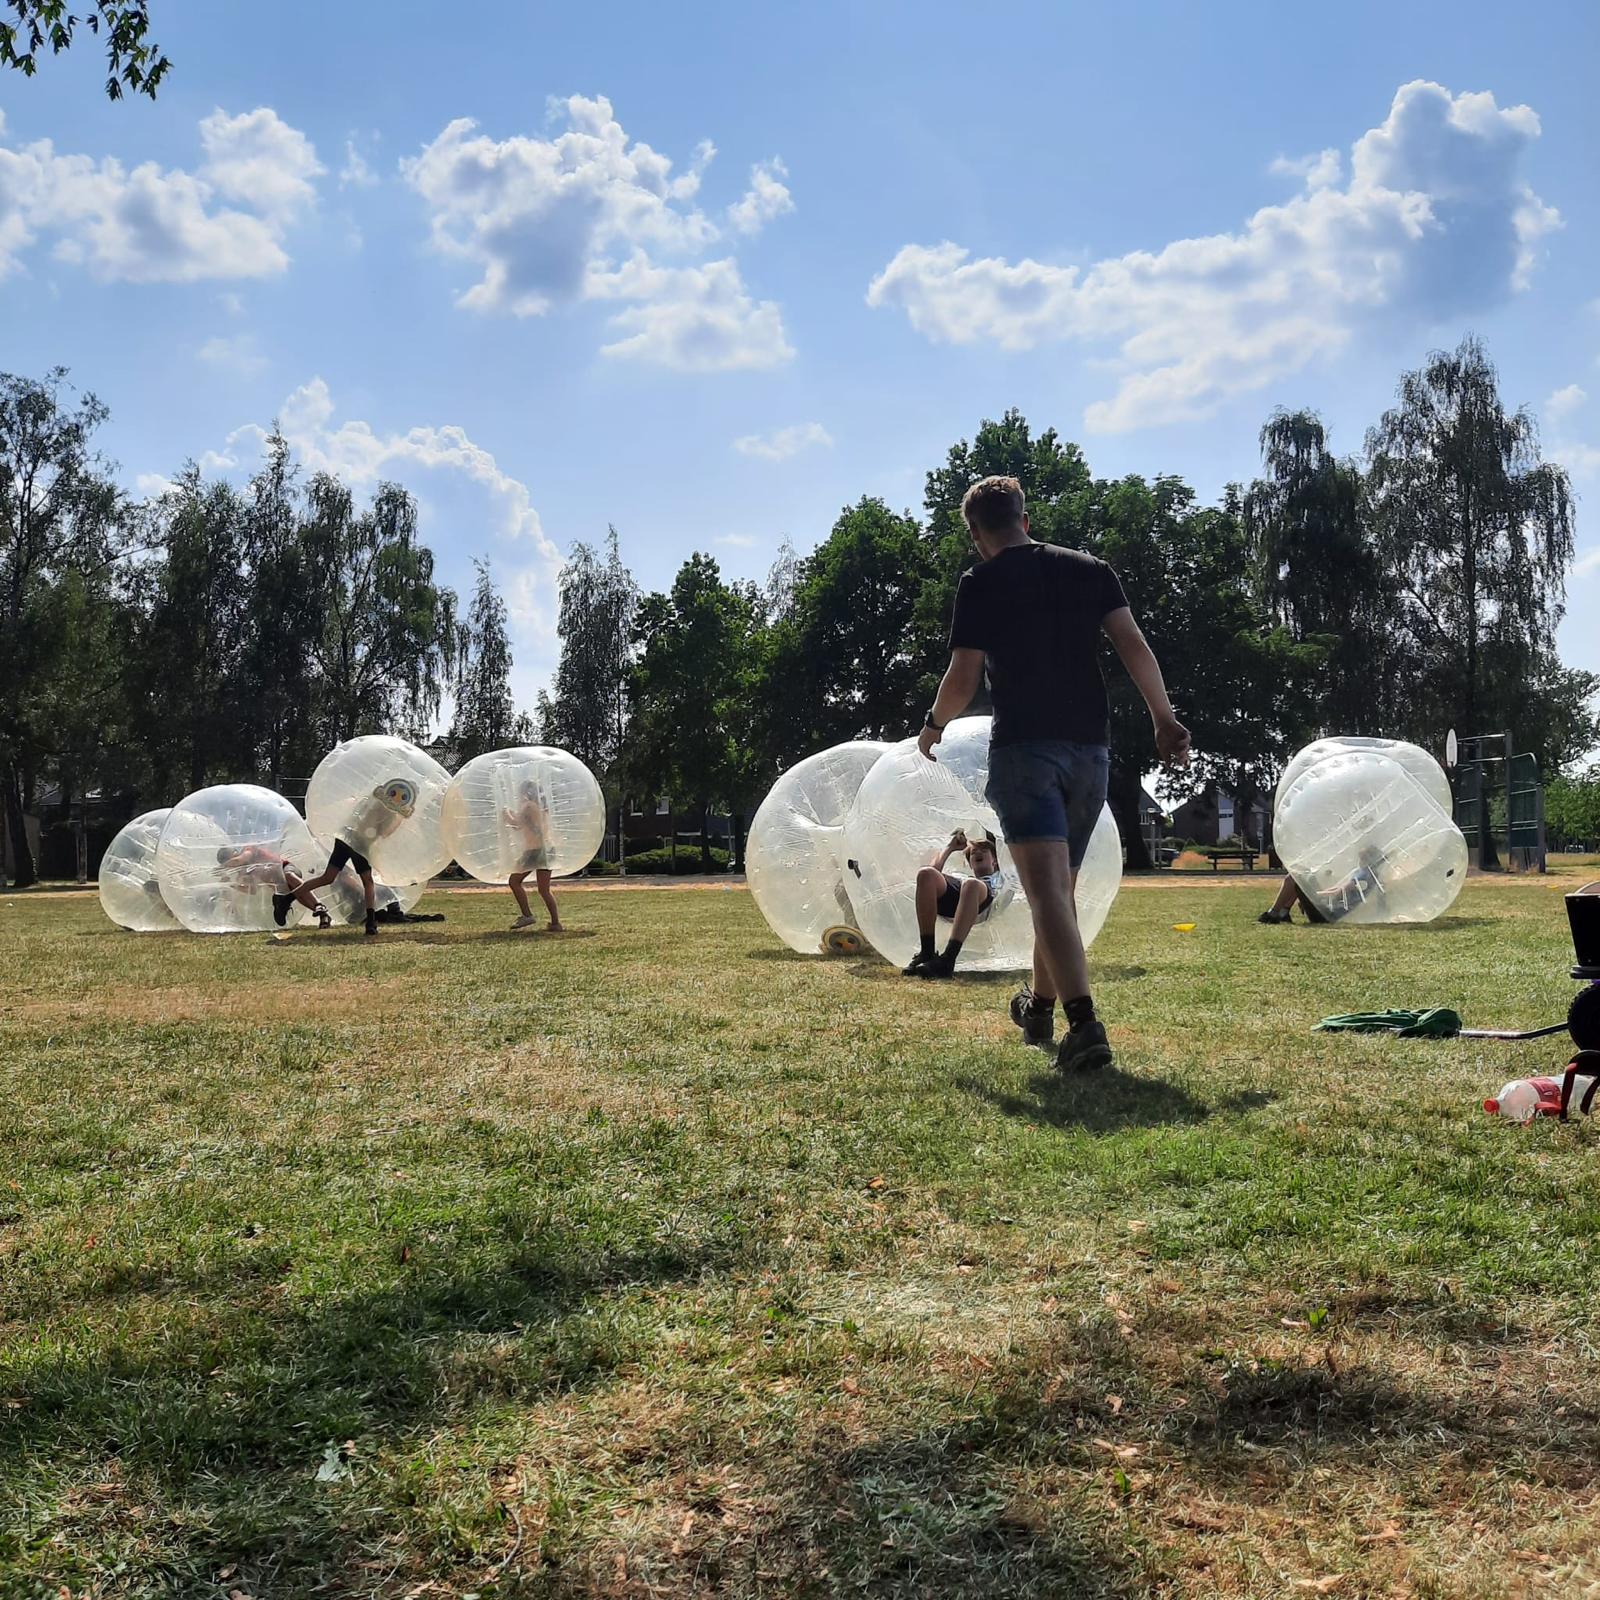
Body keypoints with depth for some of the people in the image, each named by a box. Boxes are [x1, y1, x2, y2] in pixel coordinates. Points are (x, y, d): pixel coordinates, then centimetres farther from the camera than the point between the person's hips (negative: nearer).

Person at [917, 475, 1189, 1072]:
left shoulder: (980, 584, 0)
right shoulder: (1090, 569, 12)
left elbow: (962, 682, -3)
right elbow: (1134, 647, 2)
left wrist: (933, 724, 15)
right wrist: (1164, 719, 6)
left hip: (1023, 747, -5)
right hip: (1090, 748, 5)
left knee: (1047, 888, -13)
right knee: (1060, 883, 19)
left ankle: (1085, 1023, -28)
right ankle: (1039, 1005, 35)